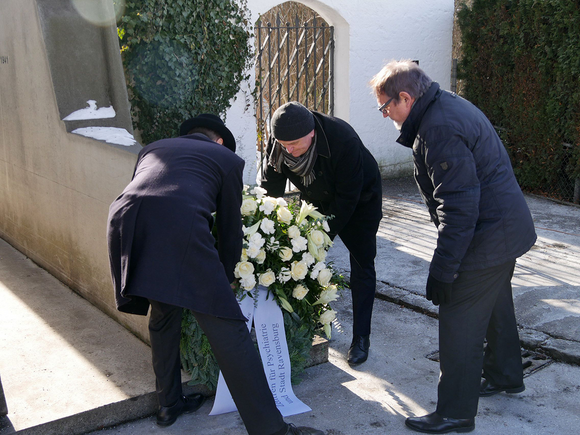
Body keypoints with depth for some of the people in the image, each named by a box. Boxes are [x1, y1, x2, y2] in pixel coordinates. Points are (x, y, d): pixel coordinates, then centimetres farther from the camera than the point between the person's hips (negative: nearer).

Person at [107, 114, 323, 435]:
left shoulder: (152, 149, 36)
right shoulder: (226, 158, 25)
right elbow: (230, 229, 23)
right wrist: (225, 281, 36)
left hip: (123, 223, 5)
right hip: (179, 229, -5)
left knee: (163, 315, 27)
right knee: (227, 330, 0)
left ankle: (169, 404, 38)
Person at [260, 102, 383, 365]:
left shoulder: (343, 140, -38)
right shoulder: (277, 142, -23)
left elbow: (348, 197, -31)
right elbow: (271, 188, -11)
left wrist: (325, 235, -31)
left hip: (360, 200, -5)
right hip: (318, 200, 5)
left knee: (362, 265, -6)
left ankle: (361, 338, 1)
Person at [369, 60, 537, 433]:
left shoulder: (439, 129, -25)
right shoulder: (449, 106, 9)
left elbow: (459, 209, -28)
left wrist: (442, 270, -23)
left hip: (487, 240, -11)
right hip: (509, 227, 11)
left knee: (460, 326, -1)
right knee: (496, 306, 27)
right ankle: (505, 376, 47)